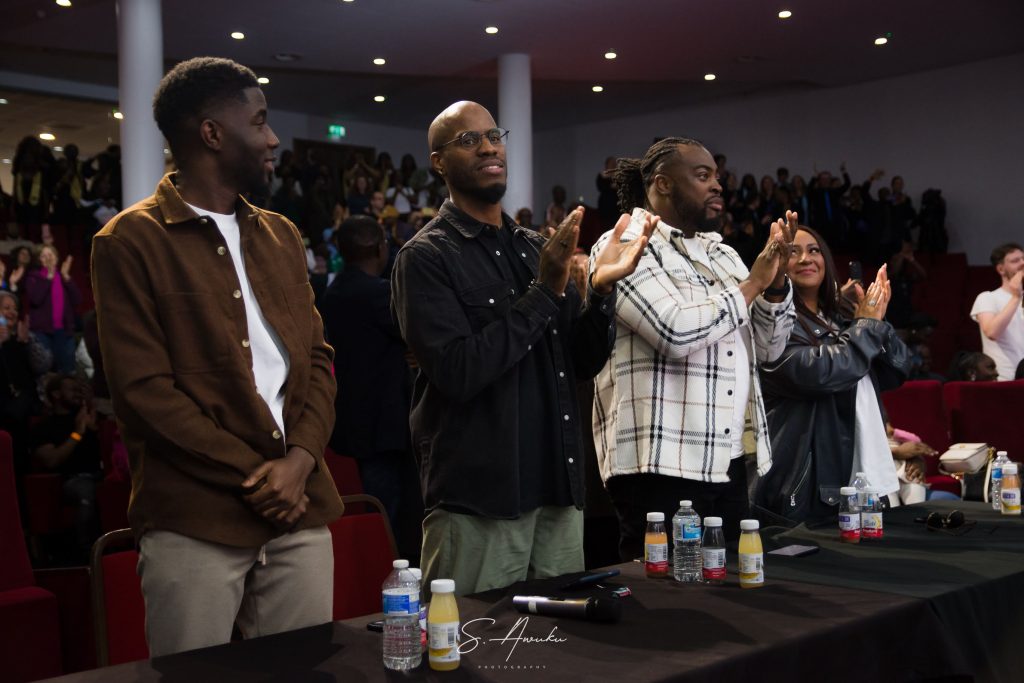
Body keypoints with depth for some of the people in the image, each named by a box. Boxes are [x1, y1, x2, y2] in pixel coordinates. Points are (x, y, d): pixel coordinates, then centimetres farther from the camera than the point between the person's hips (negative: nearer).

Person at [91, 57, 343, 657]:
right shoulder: (132, 241, -3)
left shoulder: (282, 236, 15)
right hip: (195, 522, -5)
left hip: (301, 510, 5)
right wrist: (252, 473, -11)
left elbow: (317, 357, 10)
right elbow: (143, 388, -10)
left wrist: (298, 460, -6)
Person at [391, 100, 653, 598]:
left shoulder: (535, 247, 13)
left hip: (558, 491, 6)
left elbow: (584, 364, 10)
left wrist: (600, 288, -7)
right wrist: (545, 290, -19)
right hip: (478, 501, -6)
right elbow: (458, 373, -18)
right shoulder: (426, 257, -6)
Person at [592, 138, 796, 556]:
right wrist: (753, 283, -9)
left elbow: (768, 348, 17)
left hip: (728, 462, 8)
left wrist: (776, 279, 0)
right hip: (662, 465, -8)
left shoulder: (720, 252, 17)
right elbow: (676, 330, -21)